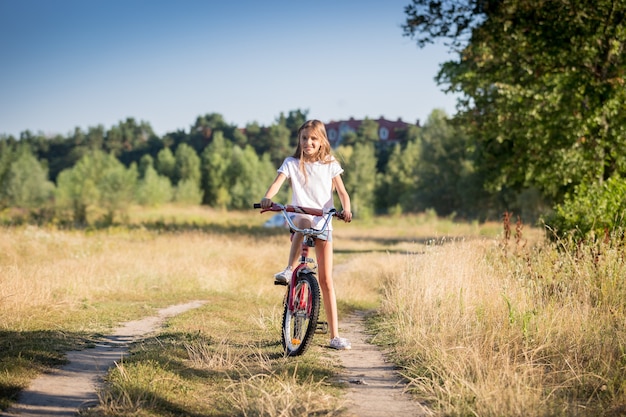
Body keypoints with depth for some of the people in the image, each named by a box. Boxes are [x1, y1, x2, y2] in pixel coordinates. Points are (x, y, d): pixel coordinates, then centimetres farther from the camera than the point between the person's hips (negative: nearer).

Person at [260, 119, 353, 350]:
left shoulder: (330, 164, 5)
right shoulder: (291, 163, 2)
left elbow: (342, 191, 0)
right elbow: (277, 182, -15)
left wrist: (346, 209, -21)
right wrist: (267, 198, -36)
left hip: (324, 222, 0)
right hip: (299, 218, 0)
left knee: (326, 280, -3)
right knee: (304, 222, -41)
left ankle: (335, 335, -2)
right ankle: (290, 269, -31)